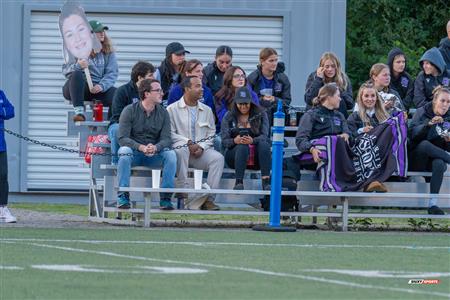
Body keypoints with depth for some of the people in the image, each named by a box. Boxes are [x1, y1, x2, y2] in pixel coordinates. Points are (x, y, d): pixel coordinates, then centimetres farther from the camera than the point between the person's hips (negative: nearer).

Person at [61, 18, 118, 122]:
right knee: (77, 74, -36)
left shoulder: (108, 51, 11)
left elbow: (113, 73, 1)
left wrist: (101, 86, -18)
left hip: (98, 88, 2)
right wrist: (77, 66, -26)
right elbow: (65, 70, -4)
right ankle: (79, 112, -42)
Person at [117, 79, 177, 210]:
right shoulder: (130, 111, -5)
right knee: (125, 151, -35)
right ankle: (123, 198, -31)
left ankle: (165, 198, -23)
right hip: (134, 152, -2)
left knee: (171, 154, -27)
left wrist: (155, 147, -28)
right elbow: (122, 138, -13)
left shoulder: (163, 113, 4)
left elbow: (166, 139, -4)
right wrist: (141, 147, -30)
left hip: (155, 154, 2)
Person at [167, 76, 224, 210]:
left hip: (202, 151, 3)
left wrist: (201, 147, -9)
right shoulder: (172, 109, 6)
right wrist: (188, 143, -17)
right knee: (181, 150, -39)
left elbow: (211, 134, 11)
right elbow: (171, 134, -4)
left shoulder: (207, 110, 18)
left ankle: (208, 198, -28)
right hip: (182, 147, -3)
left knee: (218, 158, -27)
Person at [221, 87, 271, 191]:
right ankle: (239, 182, -43)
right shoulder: (229, 117, 10)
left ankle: (266, 182, -43)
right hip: (234, 153, 0)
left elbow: (264, 135, -5)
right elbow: (224, 141, 1)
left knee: (264, 143, -32)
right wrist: (235, 141, -24)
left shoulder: (260, 114, 10)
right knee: (242, 147, -34)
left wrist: (253, 140, -28)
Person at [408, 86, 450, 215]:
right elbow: (413, 134, -13)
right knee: (425, 144, -37)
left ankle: (433, 204, -41)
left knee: (439, 163, -37)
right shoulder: (422, 112, 3)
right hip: (417, 160, -2)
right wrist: (429, 124, -27)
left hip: (436, 158, 2)